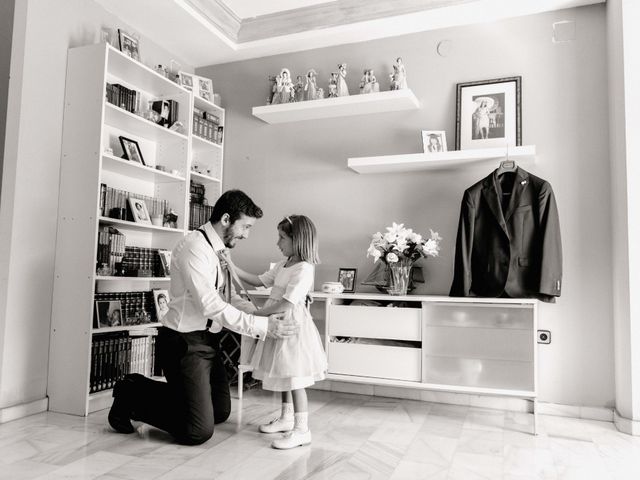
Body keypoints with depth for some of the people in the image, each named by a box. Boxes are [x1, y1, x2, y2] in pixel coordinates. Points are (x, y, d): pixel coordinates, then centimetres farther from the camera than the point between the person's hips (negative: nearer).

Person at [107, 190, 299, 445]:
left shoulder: (219, 251, 11)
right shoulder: (195, 247, -20)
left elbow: (229, 297, 14)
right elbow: (211, 306, -27)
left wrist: (265, 315, -1)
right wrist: (263, 326, -27)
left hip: (208, 340, 10)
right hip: (185, 343, -10)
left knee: (221, 412, 21)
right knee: (199, 431, -7)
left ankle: (138, 388, 29)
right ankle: (131, 396, 12)